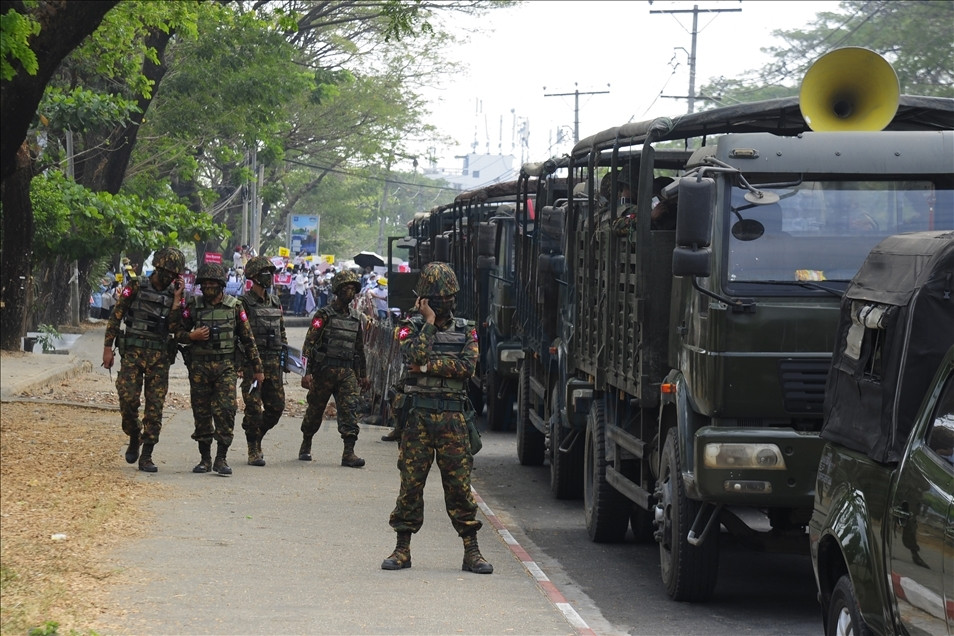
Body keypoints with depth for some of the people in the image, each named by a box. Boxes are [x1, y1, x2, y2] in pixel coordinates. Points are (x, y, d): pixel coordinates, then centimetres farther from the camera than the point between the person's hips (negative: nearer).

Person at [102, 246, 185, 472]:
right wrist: (107, 348, -2)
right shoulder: (135, 288, 1)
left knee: (155, 407, -1)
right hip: (133, 352, -2)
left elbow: (174, 327, -4)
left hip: (159, 357, 2)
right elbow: (115, 317, 2)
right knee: (128, 399, -11)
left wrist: (177, 298, -7)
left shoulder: (174, 294, 9)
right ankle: (134, 439, 16)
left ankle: (146, 456, 4)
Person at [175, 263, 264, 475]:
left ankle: (221, 458, -7)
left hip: (226, 367, -1)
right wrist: (192, 336, -11)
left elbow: (248, 339, 9)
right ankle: (205, 458, 15)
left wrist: (257, 368, 10)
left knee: (226, 410, -12)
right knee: (201, 413, 5)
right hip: (199, 367, 1)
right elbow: (177, 332, 10)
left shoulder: (234, 306, 4)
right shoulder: (193, 306, 5)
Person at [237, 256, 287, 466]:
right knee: (254, 408, -5)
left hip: (274, 362, 6)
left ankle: (256, 438, 26)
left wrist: (284, 355, 16)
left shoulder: (275, 302, 15)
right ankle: (254, 451, 2)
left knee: (276, 407, 7)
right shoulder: (244, 303, -5)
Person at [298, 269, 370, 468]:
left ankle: (349, 453, -15)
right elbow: (309, 344, -8)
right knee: (315, 410, 7)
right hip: (324, 370, -4)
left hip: (347, 373, 4)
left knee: (350, 408, -11)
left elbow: (359, 348, 22)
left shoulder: (355, 319, 14)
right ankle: (305, 446, 27)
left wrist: (363, 375, 21)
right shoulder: (323, 315, -4)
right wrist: (307, 372, -16)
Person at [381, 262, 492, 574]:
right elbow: (415, 355, -15)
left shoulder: (465, 330, 9)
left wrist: (427, 367, -12)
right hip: (418, 416, -1)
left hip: (453, 418, 1)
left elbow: (467, 367, -8)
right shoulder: (411, 327, 4)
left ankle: (471, 552, 3)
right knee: (411, 483, 2)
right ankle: (402, 549, 10)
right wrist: (429, 322, -12)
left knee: (459, 484, 0)